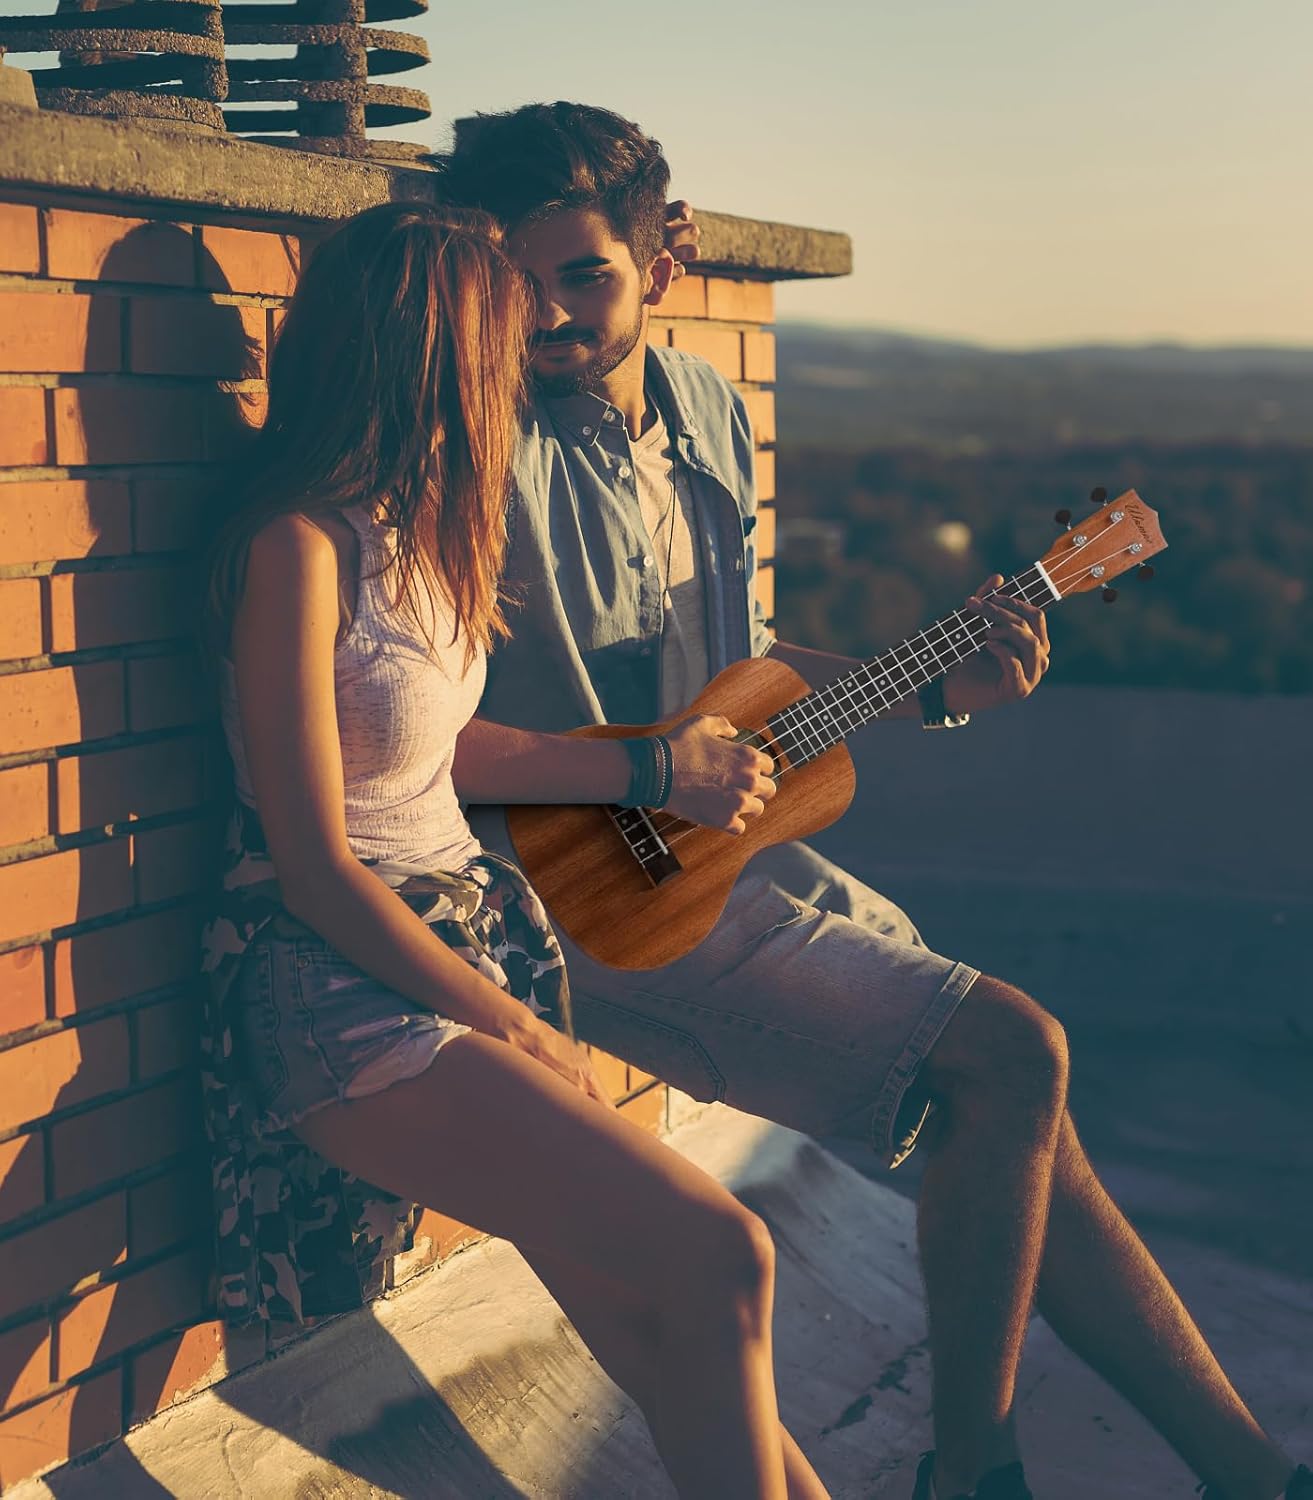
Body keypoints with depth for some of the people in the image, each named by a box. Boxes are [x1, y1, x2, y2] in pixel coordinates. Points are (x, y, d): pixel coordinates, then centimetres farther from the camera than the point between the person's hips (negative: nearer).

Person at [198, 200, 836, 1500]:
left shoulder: (416, 531, 12)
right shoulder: (299, 546, -15)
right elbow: (317, 869, -15)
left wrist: (658, 775, 21)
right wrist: (518, 1032, -9)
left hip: (470, 934, 8)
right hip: (338, 984, -8)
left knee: (665, 1333, -2)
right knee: (715, 1259, -19)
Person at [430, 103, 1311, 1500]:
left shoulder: (705, 409, 7)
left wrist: (936, 690, 8)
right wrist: (651, 770, -23)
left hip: (725, 849, 8)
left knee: (1019, 1118, 5)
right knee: (1009, 1058, -14)